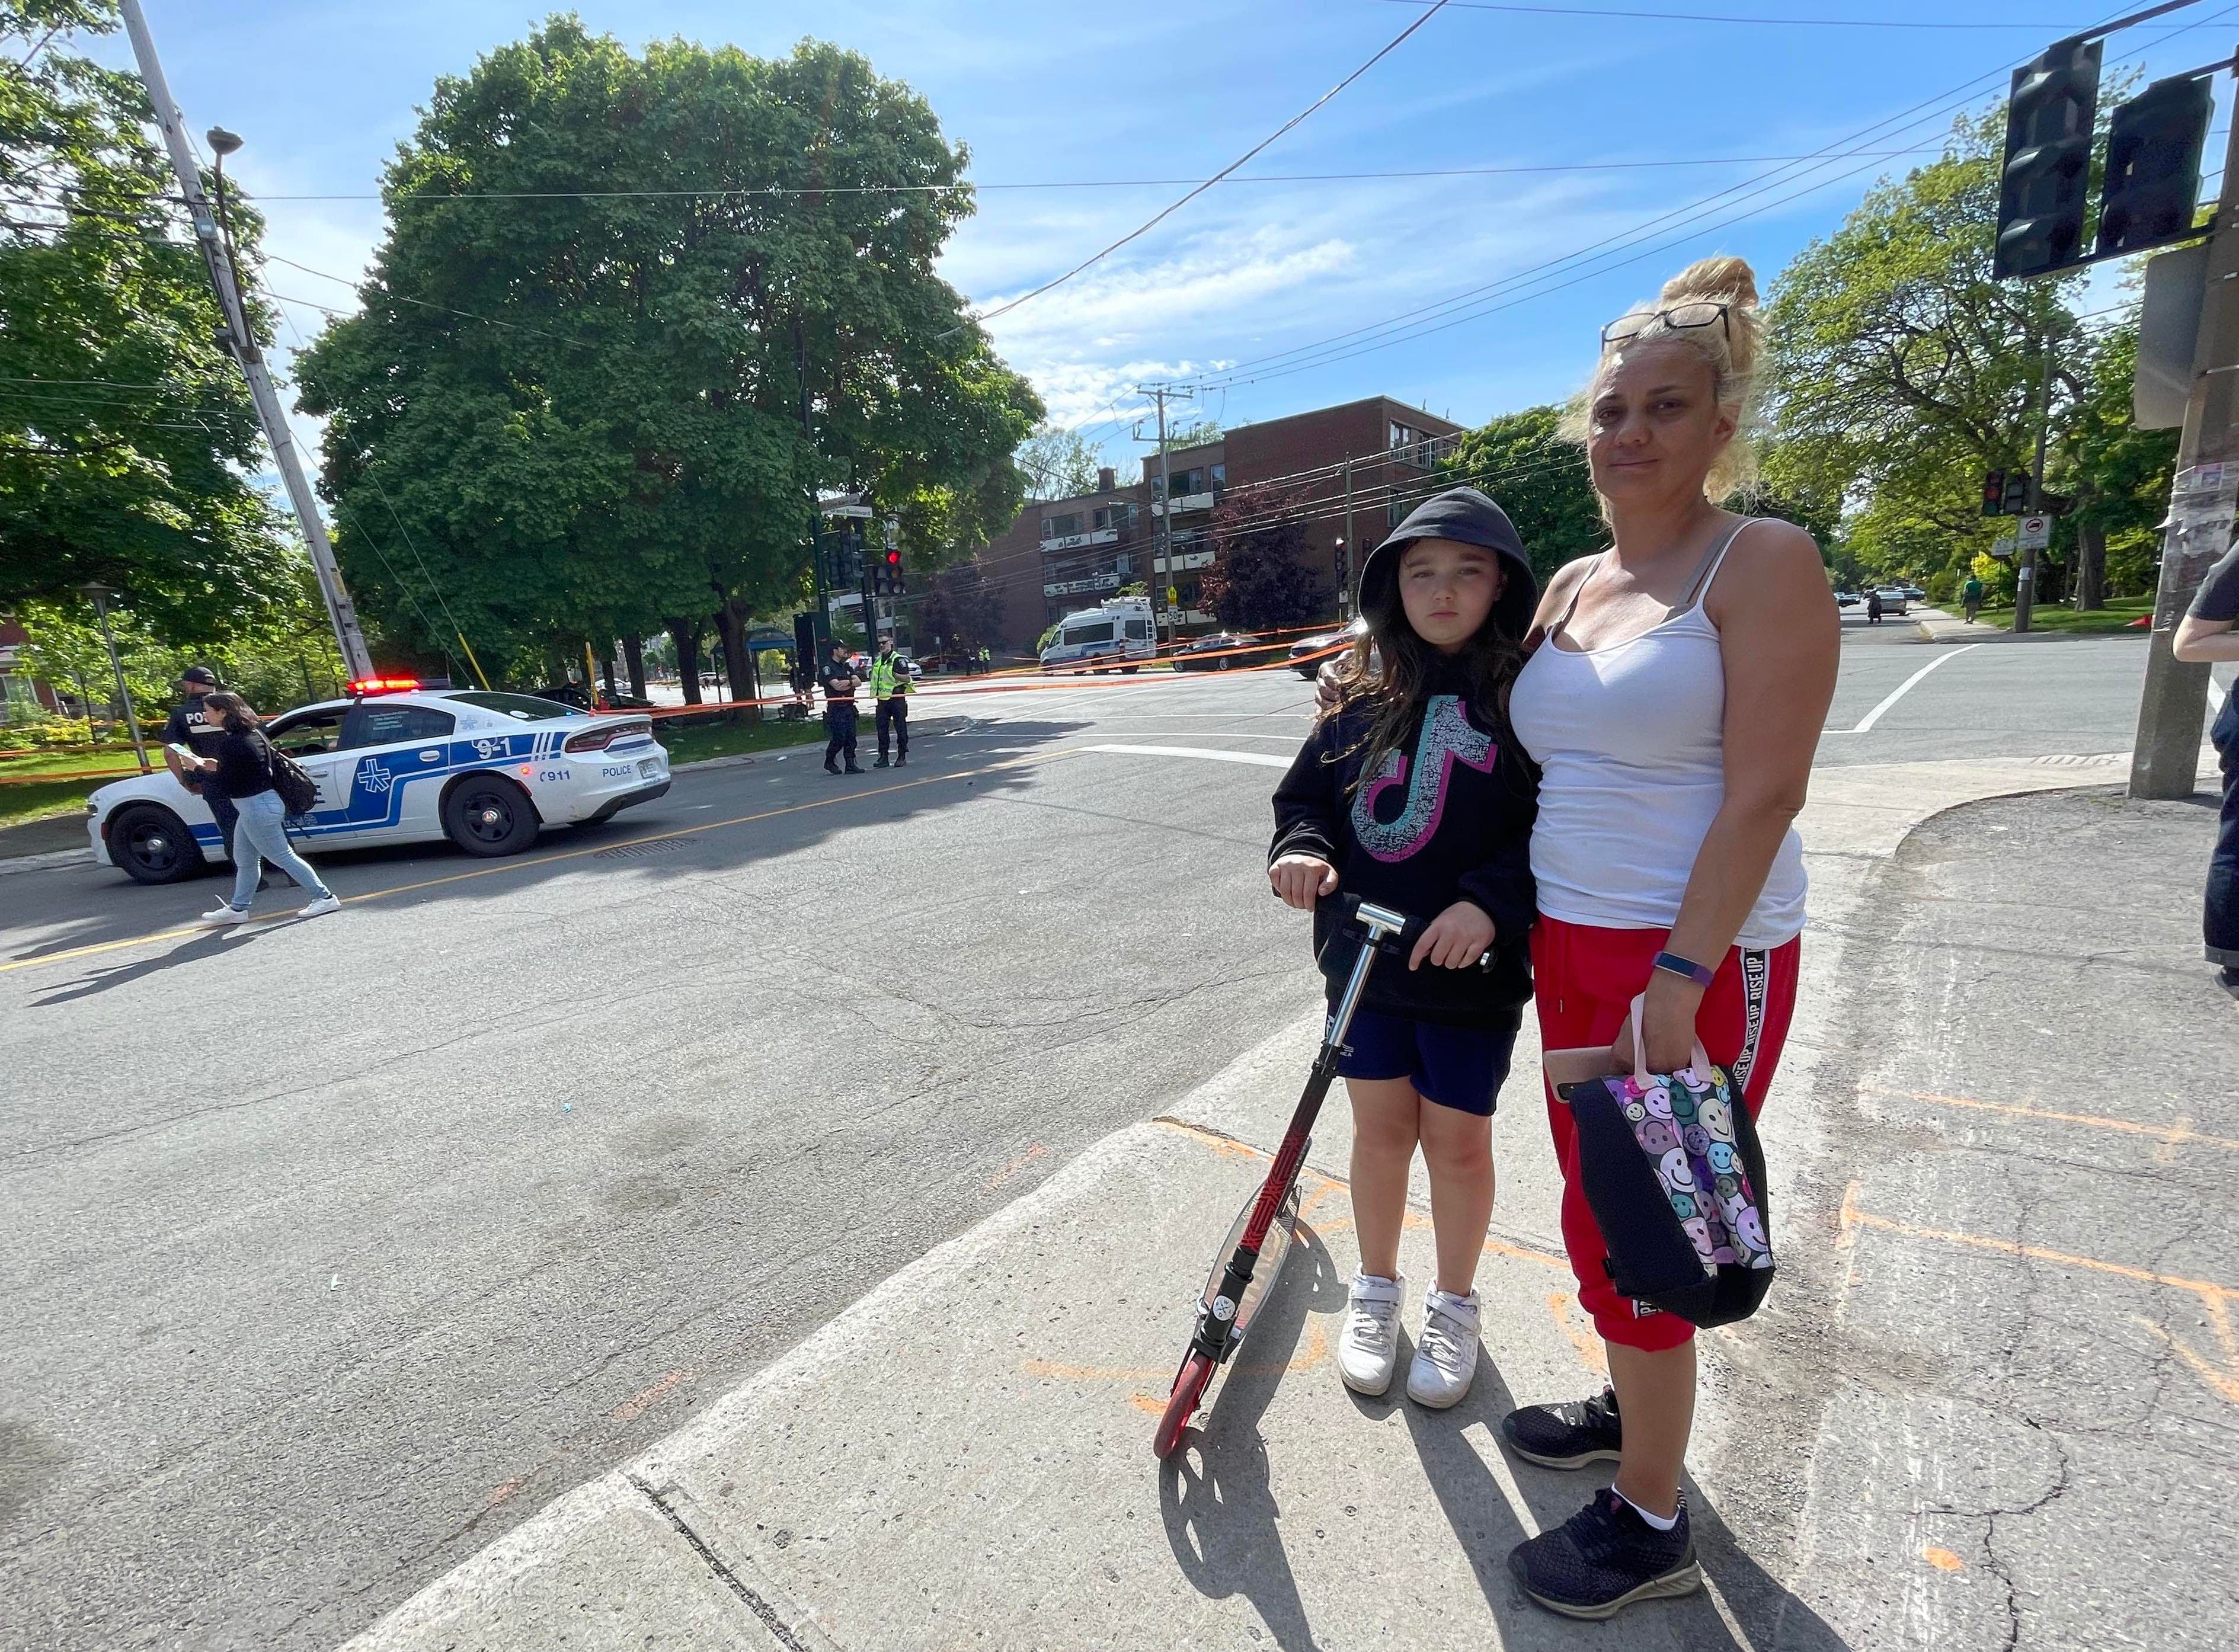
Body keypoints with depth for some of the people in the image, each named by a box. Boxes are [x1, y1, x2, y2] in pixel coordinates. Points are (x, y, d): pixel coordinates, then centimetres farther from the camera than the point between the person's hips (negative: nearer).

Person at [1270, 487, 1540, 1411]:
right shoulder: (1365, 694, 2)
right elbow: (1306, 792, 8)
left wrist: (1491, 902, -25)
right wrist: (1301, 848, -12)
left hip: (1472, 967, -3)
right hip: (1363, 956, 3)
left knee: (1457, 1139, 12)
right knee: (1381, 1126, 16)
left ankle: (1454, 1306, 38)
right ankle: (1376, 1290, 39)